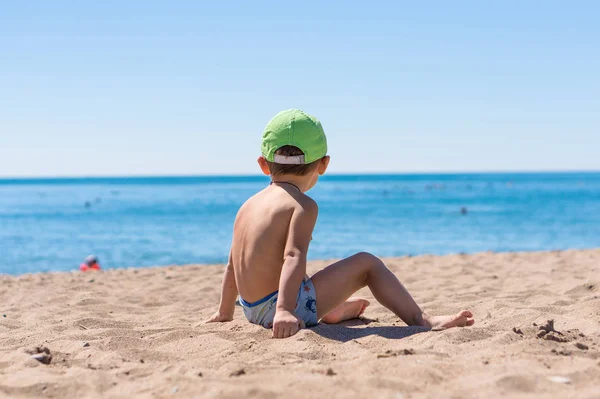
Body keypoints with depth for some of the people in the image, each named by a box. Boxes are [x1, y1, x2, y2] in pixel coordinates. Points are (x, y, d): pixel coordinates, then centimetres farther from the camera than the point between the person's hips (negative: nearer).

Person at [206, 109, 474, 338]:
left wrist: (224, 312, 29)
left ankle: (335, 311, 63)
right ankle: (421, 320, -3)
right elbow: (293, 257, -25)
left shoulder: (248, 206, 13)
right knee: (367, 264, 0)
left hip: (252, 311, 8)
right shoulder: (303, 205, -10)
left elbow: (233, 265, 20)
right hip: (285, 305, -8)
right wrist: (284, 310, -35)